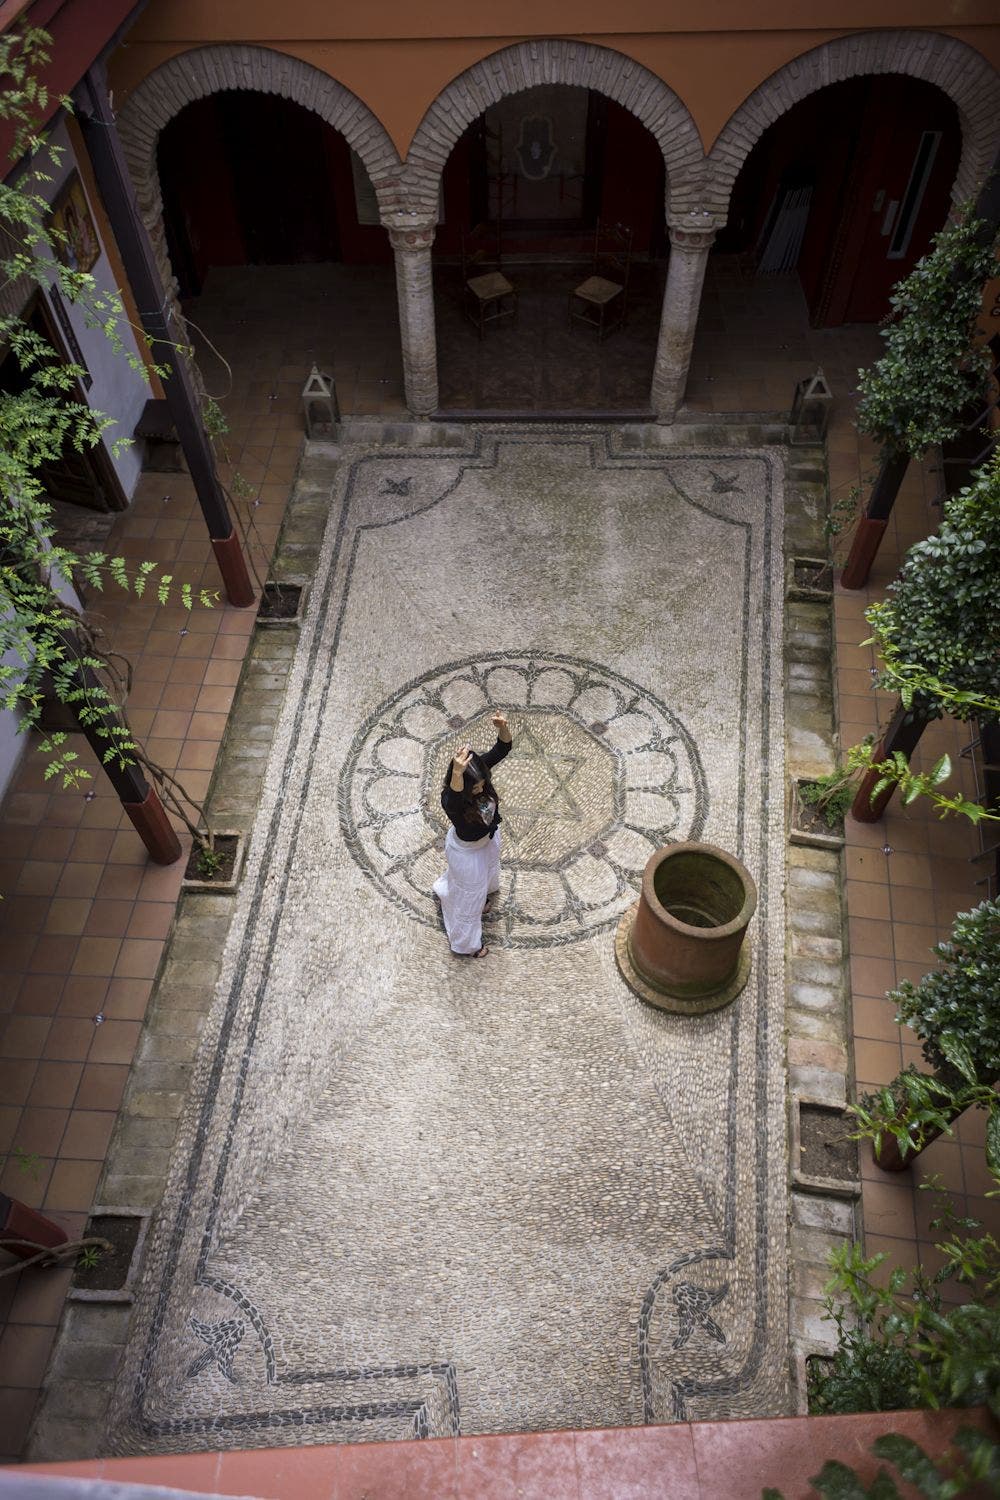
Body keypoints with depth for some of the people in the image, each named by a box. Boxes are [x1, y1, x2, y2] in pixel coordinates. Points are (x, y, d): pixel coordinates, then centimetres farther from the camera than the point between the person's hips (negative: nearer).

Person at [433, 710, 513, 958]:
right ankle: (466, 942, 46)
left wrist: (503, 728, -56)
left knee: (485, 874, 37)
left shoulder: (480, 769, -29)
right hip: (467, 850, -6)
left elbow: (503, 747, -33)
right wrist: (456, 773, -88)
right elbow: (454, 801, -69)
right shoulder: (452, 801, -44)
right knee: (469, 894, 18)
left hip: (489, 837, 7)